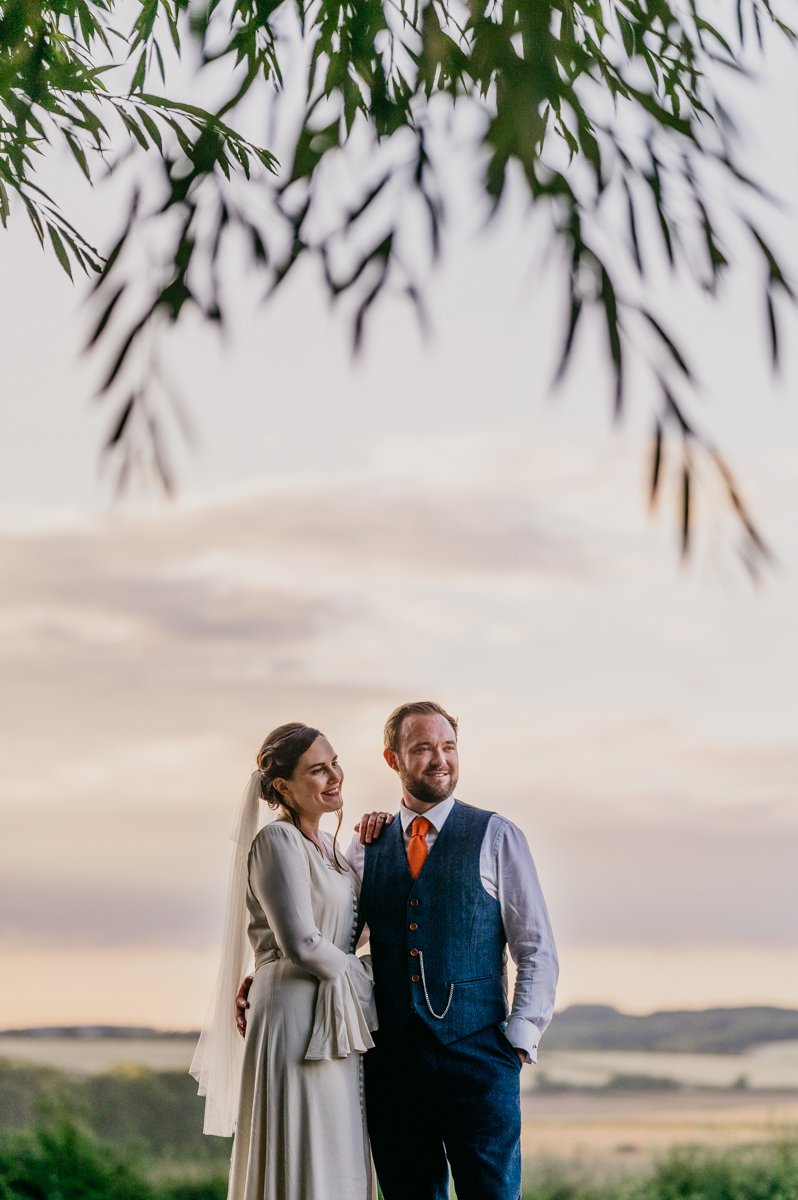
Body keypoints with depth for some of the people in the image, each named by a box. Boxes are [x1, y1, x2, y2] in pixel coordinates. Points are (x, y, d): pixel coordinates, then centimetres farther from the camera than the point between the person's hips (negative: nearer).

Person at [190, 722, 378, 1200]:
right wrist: (364, 978, -3)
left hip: (337, 1027, 9)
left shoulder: (328, 846, 16)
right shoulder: (277, 841, -11)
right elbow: (301, 943, -18)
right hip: (296, 1022, -9)